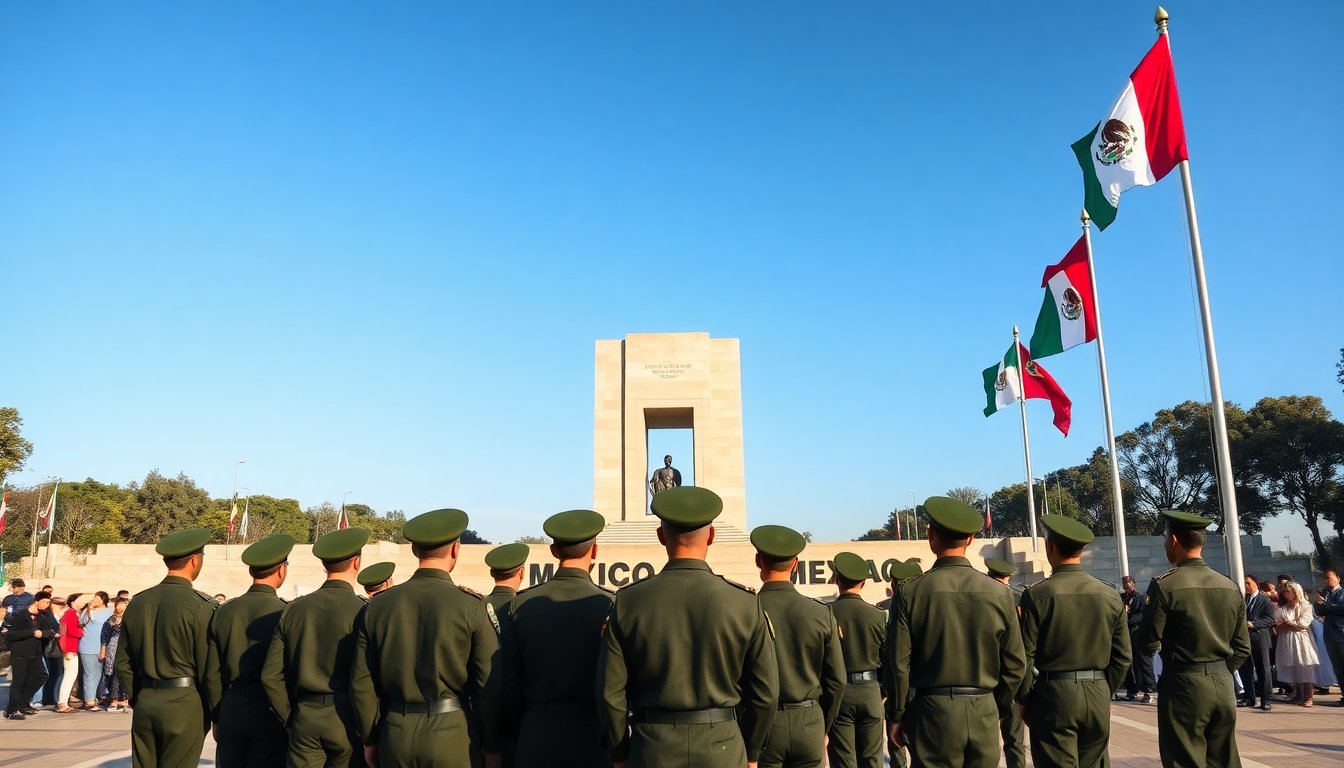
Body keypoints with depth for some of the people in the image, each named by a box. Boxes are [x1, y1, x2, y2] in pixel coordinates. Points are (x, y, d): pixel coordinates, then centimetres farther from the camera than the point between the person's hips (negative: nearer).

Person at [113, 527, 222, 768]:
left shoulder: (137, 603, 4)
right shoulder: (200, 606, -14)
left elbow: (123, 663, 10)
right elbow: (210, 670, -11)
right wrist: (216, 715, 1)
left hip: (145, 703, 6)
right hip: (183, 705, -5)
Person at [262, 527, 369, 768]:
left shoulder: (294, 609, 4)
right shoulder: (361, 611, -9)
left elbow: (271, 676, 6)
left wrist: (291, 719, 15)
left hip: (305, 718, 4)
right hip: (346, 719, -3)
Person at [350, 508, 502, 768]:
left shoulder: (376, 607, -1)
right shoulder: (472, 608, -11)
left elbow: (362, 684, 3)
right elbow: (490, 686, -9)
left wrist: (371, 739, 16)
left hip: (396, 735, 3)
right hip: (450, 736, -3)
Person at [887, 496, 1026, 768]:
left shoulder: (910, 592, -9)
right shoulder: (999, 593, -1)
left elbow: (899, 664, -8)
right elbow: (1016, 665, 3)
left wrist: (896, 716, 5)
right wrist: (997, 710, 17)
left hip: (932, 713, -2)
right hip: (984, 714, 3)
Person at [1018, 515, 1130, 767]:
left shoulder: (1036, 595, -11)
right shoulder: (1110, 595, 2)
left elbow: (1025, 656, -10)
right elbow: (1123, 657, 5)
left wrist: (1024, 700, 3)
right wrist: (1105, 693, 17)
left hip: (1054, 695, -4)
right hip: (1098, 694, 4)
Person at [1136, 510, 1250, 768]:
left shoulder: (1165, 585, -13)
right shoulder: (1231, 587, 6)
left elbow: (1147, 644, -11)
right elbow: (1242, 648, 9)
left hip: (1184, 686, -6)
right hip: (1224, 685, 6)